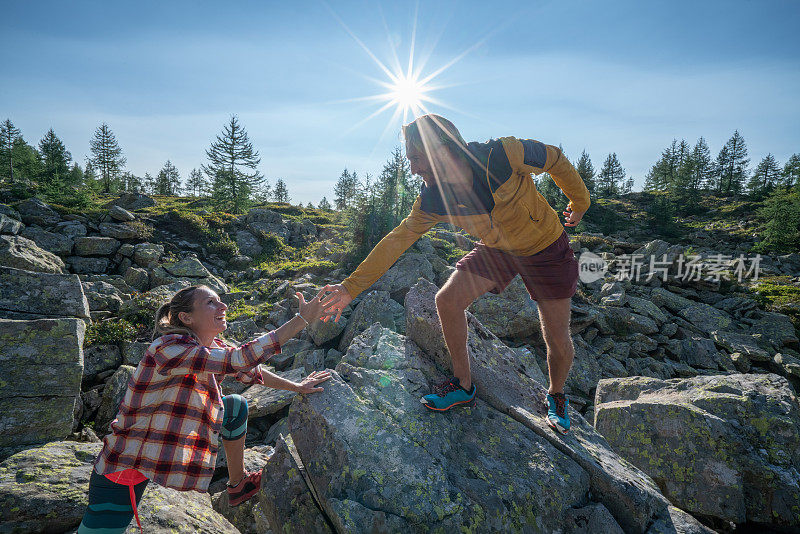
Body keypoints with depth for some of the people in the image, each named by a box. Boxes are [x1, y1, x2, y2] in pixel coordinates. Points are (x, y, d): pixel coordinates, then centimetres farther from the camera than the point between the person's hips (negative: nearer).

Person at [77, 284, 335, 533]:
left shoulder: (212, 346, -4)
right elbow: (241, 360, -40)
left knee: (237, 406, 8)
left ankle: (238, 486, 24)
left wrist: (296, 386, 15)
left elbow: (248, 372, 11)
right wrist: (302, 319, -39)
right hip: (126, 466, -8)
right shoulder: (168, 349, -31)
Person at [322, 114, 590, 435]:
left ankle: (556, 397, 33)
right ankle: (463, 386, 11)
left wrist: (580, 204, 3)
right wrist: (350, 288, -16)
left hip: (546, 248, -3)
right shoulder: (432, 201, -19)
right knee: (447, 301, -10)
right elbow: (396, 241, -13)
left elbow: (556, 160, -14)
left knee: (557, 340, -1)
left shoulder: (503, 155, -32)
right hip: (495, 248, 4)